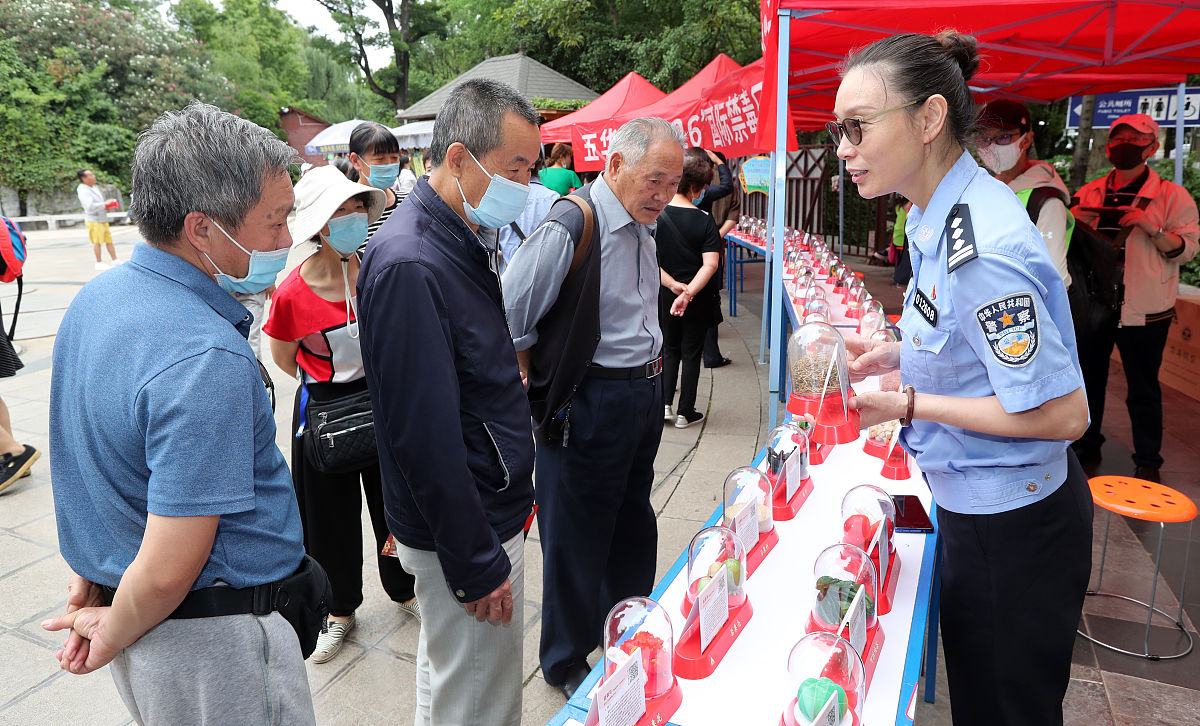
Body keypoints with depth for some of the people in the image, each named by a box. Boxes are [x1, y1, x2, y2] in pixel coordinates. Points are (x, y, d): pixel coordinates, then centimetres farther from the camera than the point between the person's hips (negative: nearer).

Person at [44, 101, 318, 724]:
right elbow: (167, 571, -28)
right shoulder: (208, 359, -30)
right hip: (213, 645, -8)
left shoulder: (95, 298, 0)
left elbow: (94, 464, 10)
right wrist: (111, 638, -9)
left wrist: (90, 583, 15)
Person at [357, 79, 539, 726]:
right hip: (464, 533, -9)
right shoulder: (408, 265, -26)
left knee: (448, 673, 28)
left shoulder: (465, 241, 6)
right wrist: (476, 565, -19)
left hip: (489, 504, 10)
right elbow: (425, 438, -26)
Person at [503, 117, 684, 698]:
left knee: (634, 525, 23)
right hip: (589, 405, -8)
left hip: (644, 395, 9)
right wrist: (545, 384, -8)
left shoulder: (641, 227, 7)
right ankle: (567, 664, 32)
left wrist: (650, 370, 16)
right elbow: (508, 320, -18)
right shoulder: (570, 227, -20)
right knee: (577, 540, 8)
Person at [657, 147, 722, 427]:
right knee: (691, 353, 10)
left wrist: (673, 285, -13)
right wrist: (688, 293, -26)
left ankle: (665, 404, 14)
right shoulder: (704, 221, -13)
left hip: (665, 297, 2)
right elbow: (710, 264, -23)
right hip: (699, 299, -2)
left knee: (669, 349, 21)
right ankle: (685, 412, 17)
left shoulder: (654, 216, -8)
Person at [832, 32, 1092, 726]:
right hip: (978, 507, 9)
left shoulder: (981, 250, -30)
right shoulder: (937, 213, 1)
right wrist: (899, 353, 1)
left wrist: (907, 404, -21)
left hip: (1013, 530, -9)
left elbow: (1062, 413, -26)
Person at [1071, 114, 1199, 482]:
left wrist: (1153, 228, -21)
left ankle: (1148, 462, 19)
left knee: (1143, 389, 4)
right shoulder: (1090, 193, 10)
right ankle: (1086, 444, 32)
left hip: (1142, 310, -4)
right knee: (1088, 379, 15)